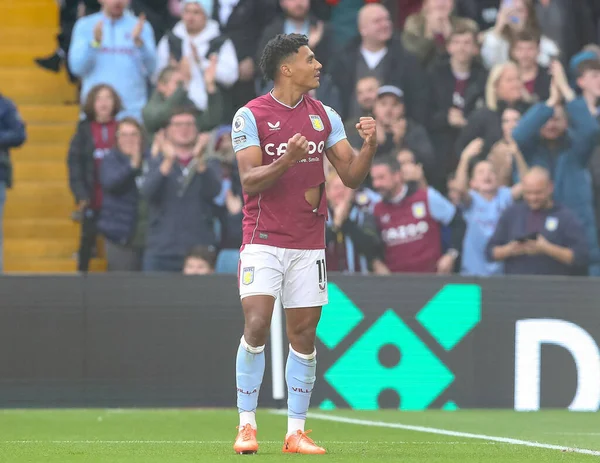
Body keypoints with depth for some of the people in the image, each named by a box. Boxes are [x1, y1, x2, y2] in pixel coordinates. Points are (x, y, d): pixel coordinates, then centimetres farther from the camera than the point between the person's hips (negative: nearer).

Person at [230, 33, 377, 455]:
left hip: (309, 243, 4)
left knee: (304, 335, 3)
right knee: (256, 327, -14)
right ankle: (247, 425, -5)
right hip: (264, 241, -4)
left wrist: (369, 145, -12)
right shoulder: (251, 115, -5)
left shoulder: (325, 116, 8)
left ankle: (296, 432, 8)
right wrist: (287, 160, -27)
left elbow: (351, 176, 7)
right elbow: (249, 181, -11)